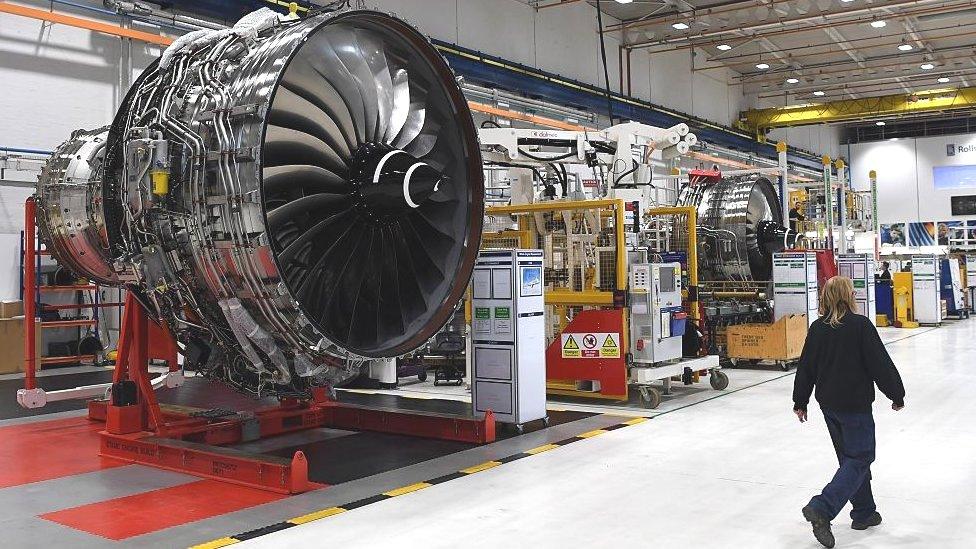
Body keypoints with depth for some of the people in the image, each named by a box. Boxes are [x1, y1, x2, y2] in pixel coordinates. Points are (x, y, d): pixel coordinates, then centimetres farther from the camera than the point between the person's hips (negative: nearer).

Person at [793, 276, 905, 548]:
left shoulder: (817, 328, 3)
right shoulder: (861, 325, -13)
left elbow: (806, 367, 7)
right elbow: (881, 364, -11)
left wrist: (800, 402, 15)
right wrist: (897, 395, 1)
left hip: (829, 404, 6)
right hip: (855, 404, -6)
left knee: (850, 456, 18)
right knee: (860, 458, -1)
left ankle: (864, 513, 26)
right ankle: (822, 509, -16)